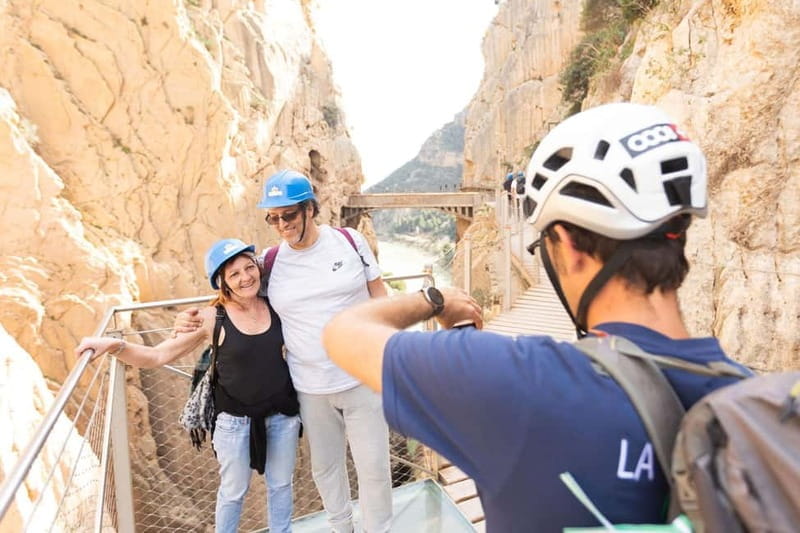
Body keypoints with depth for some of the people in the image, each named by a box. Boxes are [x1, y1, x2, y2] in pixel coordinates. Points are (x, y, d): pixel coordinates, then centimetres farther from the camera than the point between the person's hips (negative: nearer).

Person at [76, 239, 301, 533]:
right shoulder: (212, 319, -16)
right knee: (234, 490, 19)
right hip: (236, 419, -2)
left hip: (283, 414, 3)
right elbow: (157, 356, -14)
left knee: (280, 484, 22)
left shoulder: (275, 305, -9)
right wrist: (114, 345, -26)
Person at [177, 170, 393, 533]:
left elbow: (379, 298, 0)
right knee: (324, 466, 21)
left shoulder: (350, 241, -6)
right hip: (311, 388, 2)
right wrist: (195, 318, -6)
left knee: (373, 467, 11)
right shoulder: (270, 262, -3)